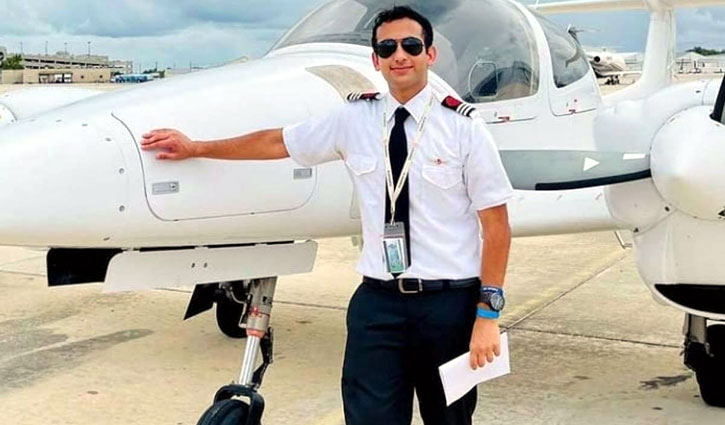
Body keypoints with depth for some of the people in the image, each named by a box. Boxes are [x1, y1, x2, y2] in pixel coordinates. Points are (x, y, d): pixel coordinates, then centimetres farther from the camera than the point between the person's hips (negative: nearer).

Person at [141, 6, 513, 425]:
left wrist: (488, 314, -9)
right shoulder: (355, 119, 3)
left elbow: (496, 224, -4)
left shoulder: (464, 127, -5)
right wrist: (196, 148, 23)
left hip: (448, 303, -1)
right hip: (377, 300, 2)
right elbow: (278, 142, 15)